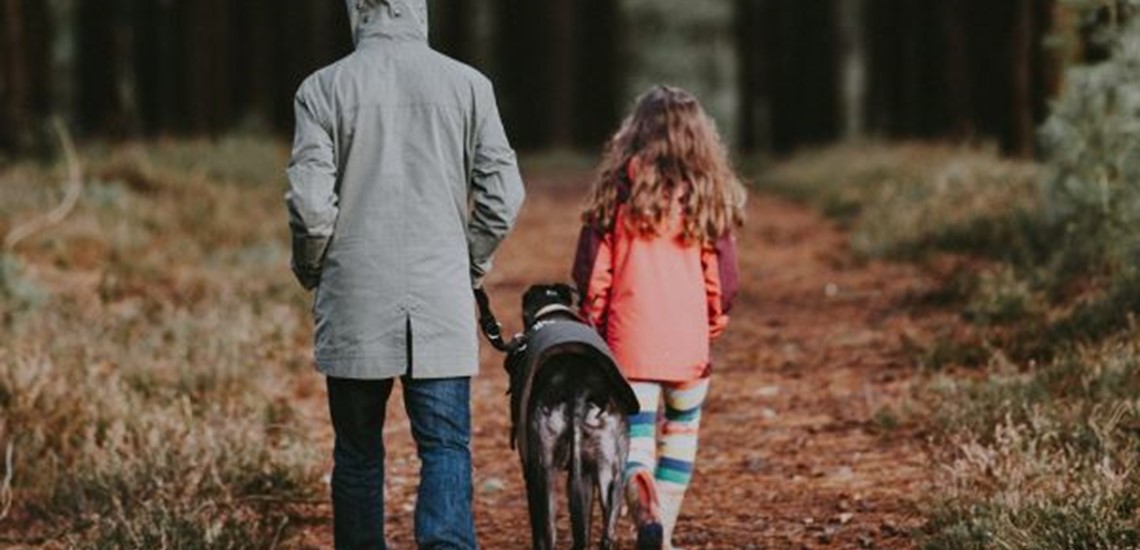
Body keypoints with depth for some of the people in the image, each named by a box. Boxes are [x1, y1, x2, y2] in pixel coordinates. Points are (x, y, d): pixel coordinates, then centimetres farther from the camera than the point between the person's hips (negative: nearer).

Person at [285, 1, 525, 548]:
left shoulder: (323, 88, -3)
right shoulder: (467, 84, 0)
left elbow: (310, 202, -8)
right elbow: (503, 194, -1)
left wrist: (311, 271, 10)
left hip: (354, 303, 0)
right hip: (442, 299, 0)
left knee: (357, 452, 11)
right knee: (446, 447, 1)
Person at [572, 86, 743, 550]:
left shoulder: (619, 189, -1)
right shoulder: (705, 195, 0)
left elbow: (591, 269, 0)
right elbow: (722, 275, 3)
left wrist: (593, 321, 14)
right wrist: (714, 321, 20)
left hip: (629, 339, -1)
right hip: (689, 340, 1)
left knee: (635, 439, -1)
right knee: (680, 433, 19)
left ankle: (646, 510, -31)